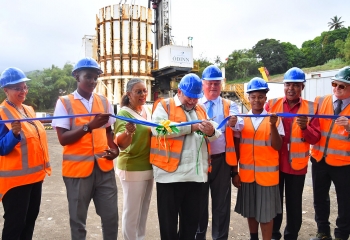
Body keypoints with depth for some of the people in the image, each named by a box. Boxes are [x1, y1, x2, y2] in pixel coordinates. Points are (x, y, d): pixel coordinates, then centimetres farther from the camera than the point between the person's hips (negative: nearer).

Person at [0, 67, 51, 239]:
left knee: (30, 219, 18)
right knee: (15, 223, 3)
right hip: (15, 178, -7)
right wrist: (14, 133, -34)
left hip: (35, 174, 8)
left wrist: (43, 166, 18)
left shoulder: (29, 110, 9)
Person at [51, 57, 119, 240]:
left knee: (111, 216, 11)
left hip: (104, 167, 4)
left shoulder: (103, 101, 8)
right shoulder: (64, 103, -4)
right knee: (78, 220, 13)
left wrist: (114, 148, -2)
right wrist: (89, 126, -24)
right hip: (77, 168, -3)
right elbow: (63, 138, -11)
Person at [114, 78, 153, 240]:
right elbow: (121, 144, -25)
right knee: (132, 211, 3)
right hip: (132, 168, -7)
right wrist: (128, 132, -44)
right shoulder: (124, 113, -16)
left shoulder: (147, 110, 4)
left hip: (149, 166, 8)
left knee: (144, 208, 20)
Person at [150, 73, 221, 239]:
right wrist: (191, 127, -17)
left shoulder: (201, 109, 16)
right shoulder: (164, 106, 0)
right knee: (168, 221, 8)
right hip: (171, 173, -5)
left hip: (196, 174, 5)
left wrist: (211, 132, -14)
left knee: (192, 219, 18)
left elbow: (215, 136, 11)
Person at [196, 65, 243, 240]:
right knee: (199, 200, 13)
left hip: (221, 160, 0)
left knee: (221, 201, 9)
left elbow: (240, 125, -14)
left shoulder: (229, 105, 5)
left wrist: (234, 123, -37)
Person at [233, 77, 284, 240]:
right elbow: (236, 147, 3)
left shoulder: (274, 119, -3)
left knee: (266, 212, 7)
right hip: (246, 174, 2)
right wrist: (234, 172, 2)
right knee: (250, 210, 15)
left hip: (267, 174, -2)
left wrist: (273, 125, -24)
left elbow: (277, 146, -9)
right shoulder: (242, 119, 1)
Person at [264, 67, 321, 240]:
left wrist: (305, 128, -23)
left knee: (294, 204, 12)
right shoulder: (272, 104, 1)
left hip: (296, 164, 0)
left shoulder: (311, 108, -1)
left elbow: (315, 138, -5)